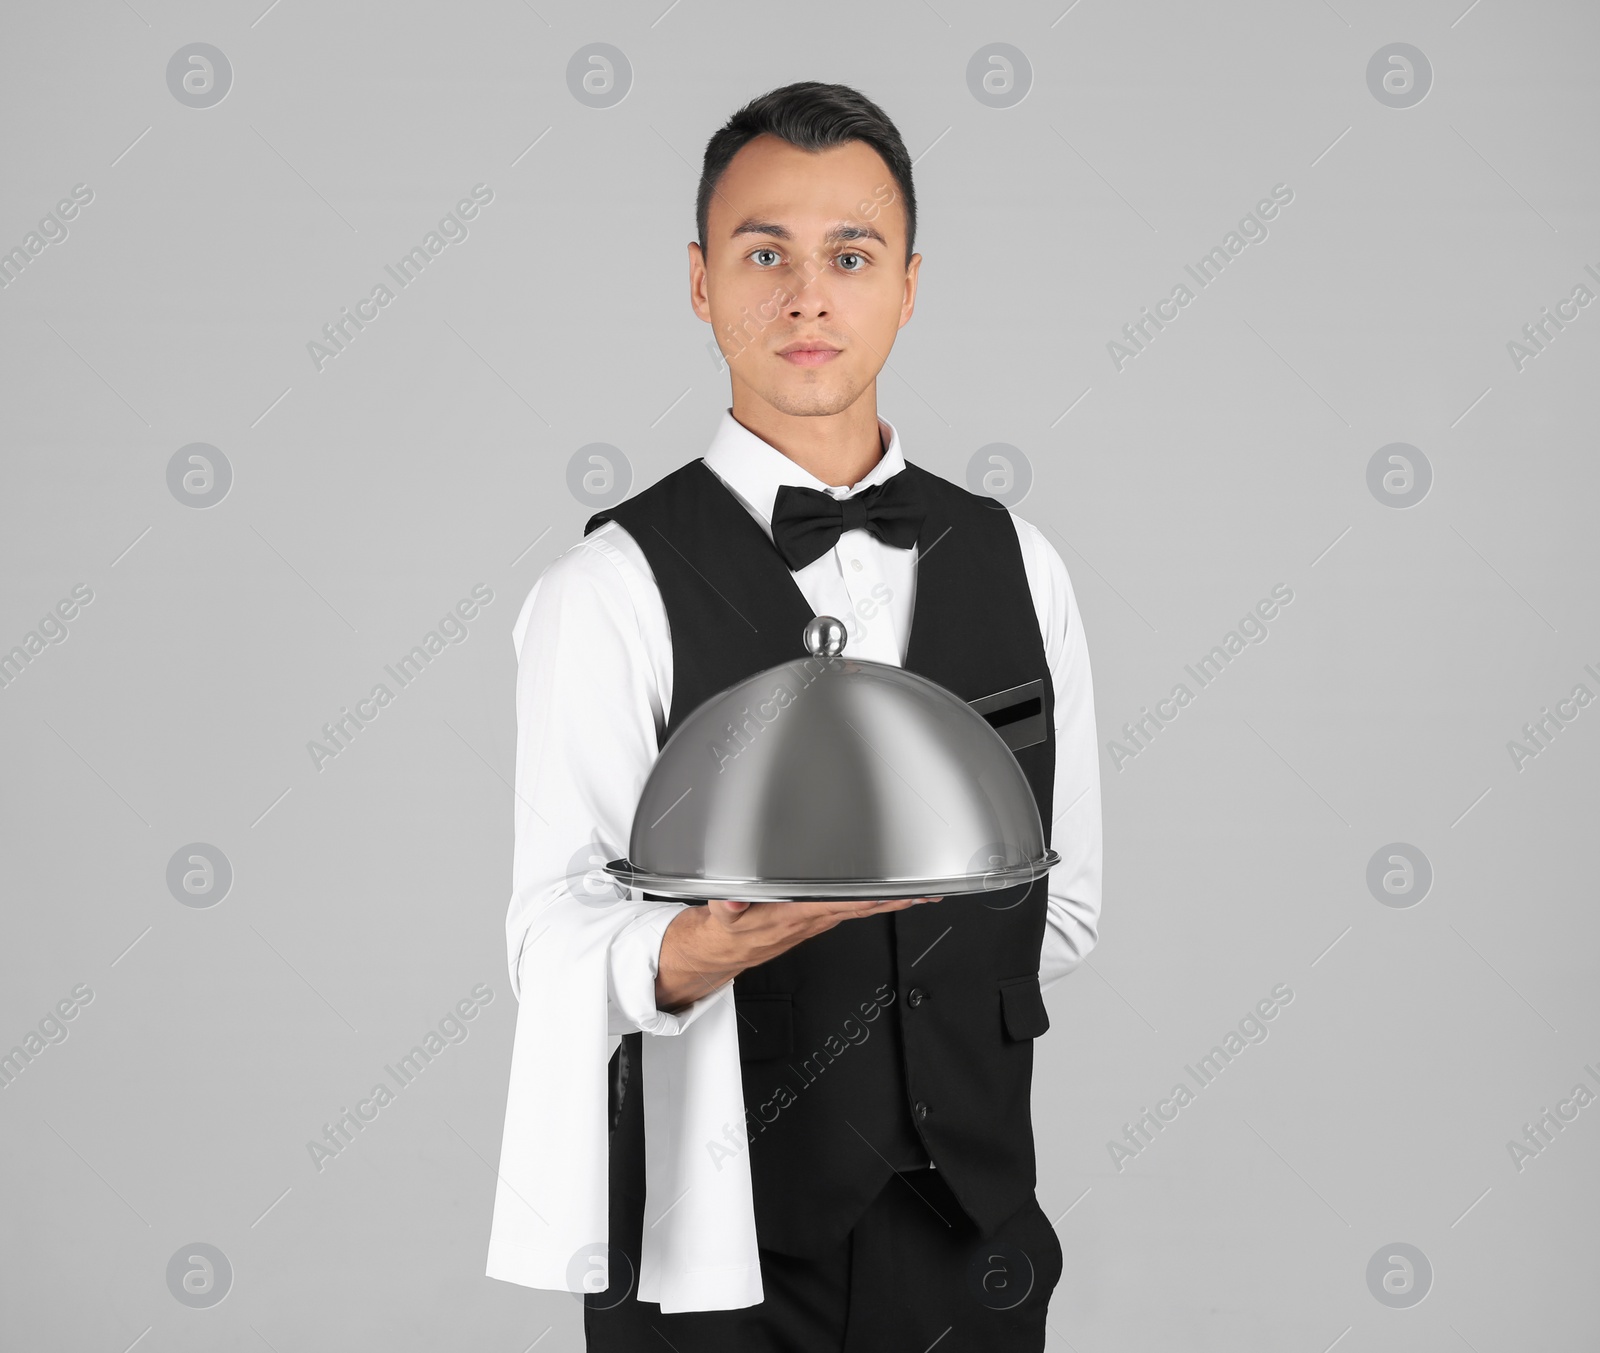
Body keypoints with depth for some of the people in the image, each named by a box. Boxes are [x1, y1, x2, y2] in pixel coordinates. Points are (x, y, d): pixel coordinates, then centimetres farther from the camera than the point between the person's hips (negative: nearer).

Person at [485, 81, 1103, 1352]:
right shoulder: (612, 589, -9)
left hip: (973, 1244, 4)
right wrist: (697, 953, -34)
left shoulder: (1016, 564, 5)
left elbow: (1065, 905, 12)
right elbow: (556, 938, -16)